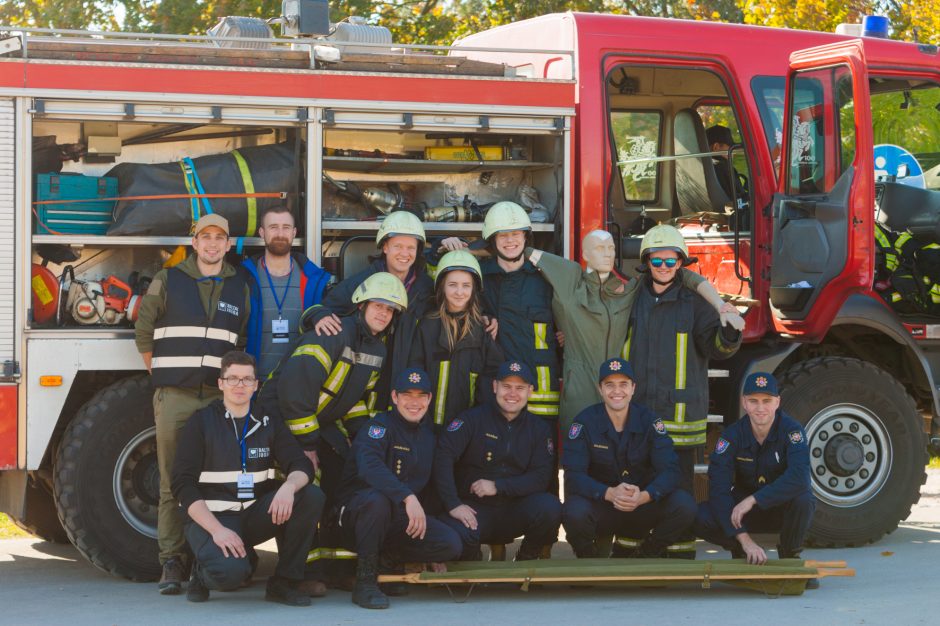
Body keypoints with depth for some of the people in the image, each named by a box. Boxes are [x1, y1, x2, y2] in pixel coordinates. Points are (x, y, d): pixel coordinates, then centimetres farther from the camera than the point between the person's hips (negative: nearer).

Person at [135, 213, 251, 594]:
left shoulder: (239, 288, 13)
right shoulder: (167, 281, 7)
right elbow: (143, 334, 12)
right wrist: (163, 377, 10)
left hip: (220, 397, 2)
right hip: (174, 396, -2)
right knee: (173, 483, -4)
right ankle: (172, 563, -2)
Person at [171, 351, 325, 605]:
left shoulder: (268, 424, 10)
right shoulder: (201, 422, -1)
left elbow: (302, 467, -1)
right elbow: (183, 485, -8)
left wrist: (289, 487, -28)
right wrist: (217, 530, -21)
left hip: (255, 515, 4)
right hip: (211, 516, -4)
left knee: (312, 496, -21)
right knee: (229, 572, -35)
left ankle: (283, 582, -9)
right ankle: (204, 571, 4)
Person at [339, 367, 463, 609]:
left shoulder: (428, 436, 14)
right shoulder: (380, 426, -9)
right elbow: (369, 466, -31)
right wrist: (408, 497, -43)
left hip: (401, 517, 6)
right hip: (359, 511, -6)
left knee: (452, 544, -18)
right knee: (377, 499, -41)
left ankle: (388, 560, 4)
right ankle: (365, 580, -26)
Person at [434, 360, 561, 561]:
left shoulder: (538, 429, 8)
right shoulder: (473, 419, -2)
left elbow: (541, 476, -2)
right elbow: (443, 456, -13)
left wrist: (497, 486, -15)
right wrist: (453, 505, -24)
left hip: (515, 510, 3)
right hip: (474, 508, -2)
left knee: (550, 507, -28)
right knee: (459, 533, -36)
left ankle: (526, 560, 1)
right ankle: (472, 561, 4)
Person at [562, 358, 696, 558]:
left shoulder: (649, 420, -3)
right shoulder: (585, 421, -8)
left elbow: (669, 471, -11)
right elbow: (574, 475, -16)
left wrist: (644, 496, -32)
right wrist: (609, 493, -34)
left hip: (643, 505, 2)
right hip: (600, 505, -2)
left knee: (684, 504, -25)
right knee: (574, 511, -36)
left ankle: (645, 557, 2)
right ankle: (588, 558, -1)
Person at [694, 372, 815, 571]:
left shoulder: (792, 431, -18)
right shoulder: (732, 435, -14)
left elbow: (799, 477, -36)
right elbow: (718, 488, -24)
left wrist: (753, 500, -41)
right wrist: (744, 539, -35)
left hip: (784, 507, -1)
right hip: (747, 511, 1)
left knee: (803, 499, -36)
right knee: (701, 517, -26)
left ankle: (790, 556, -7)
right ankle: (740, 551, 5)